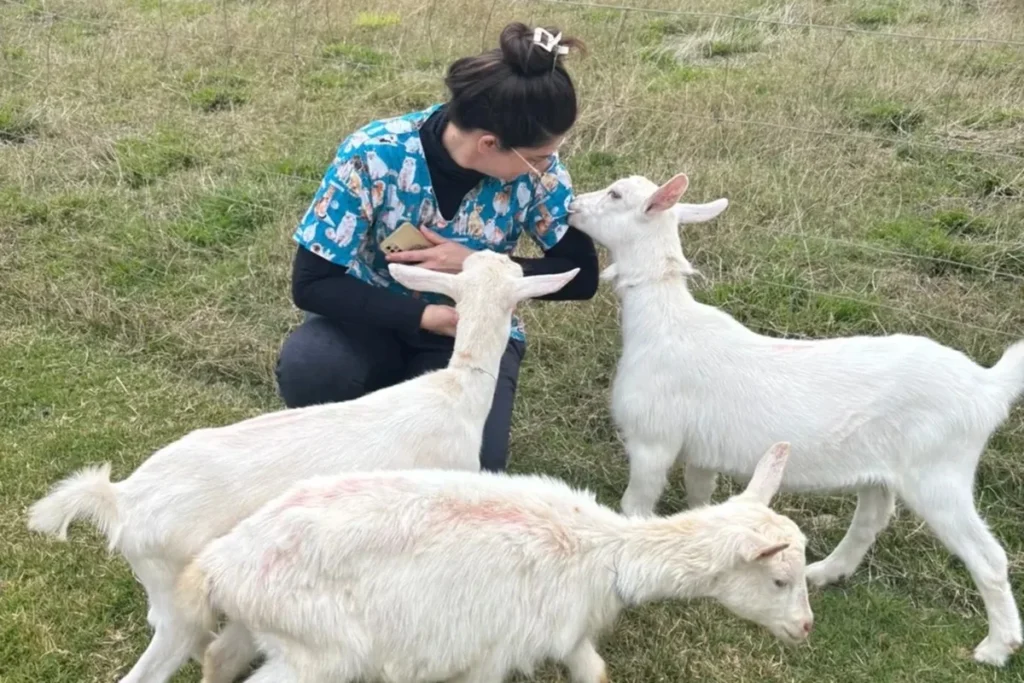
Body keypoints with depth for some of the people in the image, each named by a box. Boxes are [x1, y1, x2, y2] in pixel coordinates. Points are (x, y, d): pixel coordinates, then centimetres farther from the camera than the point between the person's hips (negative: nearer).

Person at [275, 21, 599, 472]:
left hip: (474, 332, 1)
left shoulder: (536, 170, -19)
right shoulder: (373, 155, -25)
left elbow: (581, 275, -10)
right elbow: (312, 283, -22)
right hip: (382, 318, -1)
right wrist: (425, 314, -33)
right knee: (305, 368, -33)